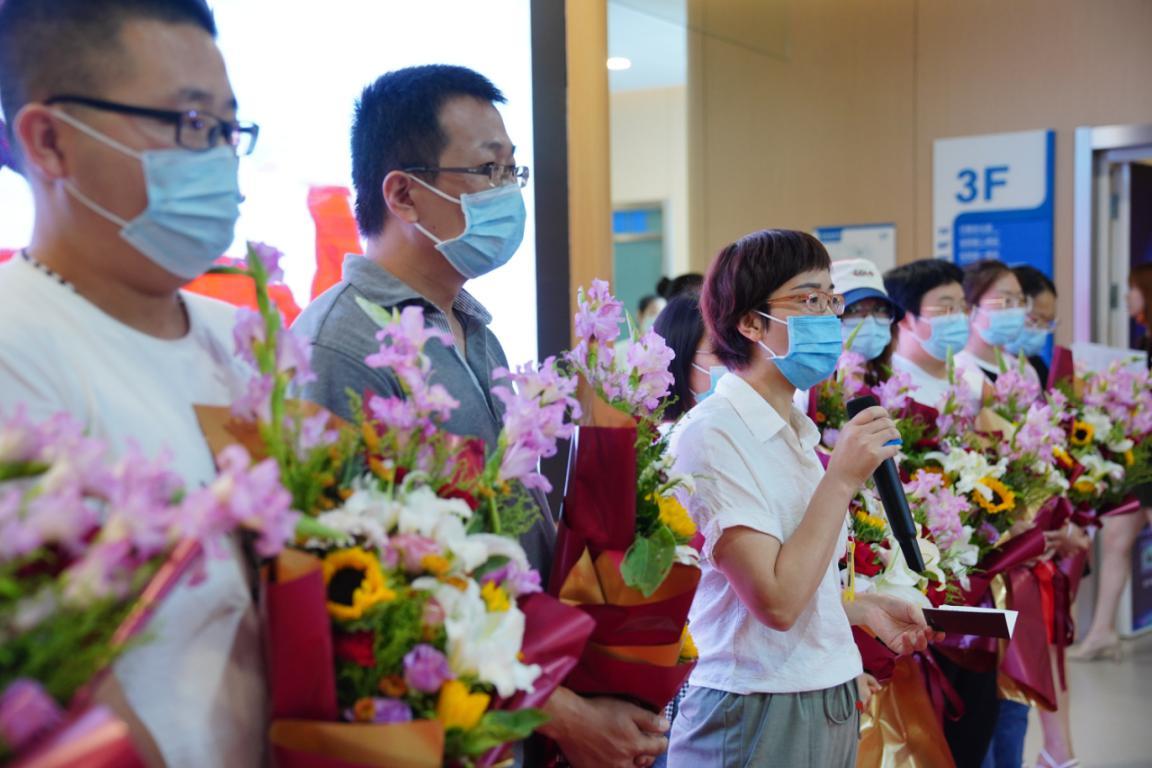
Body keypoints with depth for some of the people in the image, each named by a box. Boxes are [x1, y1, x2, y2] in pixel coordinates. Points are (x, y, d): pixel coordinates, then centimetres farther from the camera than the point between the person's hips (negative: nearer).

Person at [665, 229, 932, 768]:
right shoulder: (711, 435, -18)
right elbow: (775, 601, -23)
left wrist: (864, 608, 7)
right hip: (759, 716, -8)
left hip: (831, 701, 8)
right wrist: (842, 478, -20)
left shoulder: (798, 433, 9)